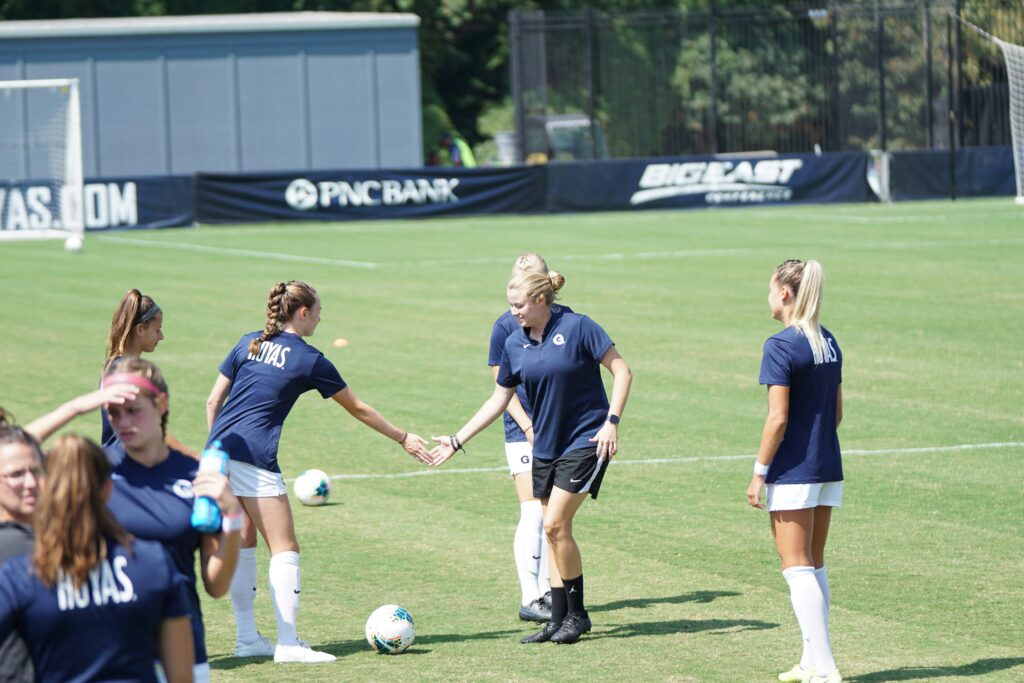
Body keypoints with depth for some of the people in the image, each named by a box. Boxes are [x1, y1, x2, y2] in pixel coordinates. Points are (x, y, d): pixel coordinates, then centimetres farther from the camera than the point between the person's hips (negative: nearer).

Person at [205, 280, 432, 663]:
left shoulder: (248, 343, 13)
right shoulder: (309, 360, -1)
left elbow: (213, 402, 13)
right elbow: (358, 409, 9)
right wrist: (403, 439, 19)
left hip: (218, 450, 7)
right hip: (255, 458, -7)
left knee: (240, 541, 15)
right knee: (284, 547, -3)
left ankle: (246, 638, 17)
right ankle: (288, 643, -9)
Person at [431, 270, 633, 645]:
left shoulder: (576, 327, -13)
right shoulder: (514, 344, 4)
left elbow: (621, 371, -9)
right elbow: (499, 400, 13)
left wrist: (612, 421, -18)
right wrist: (456, 441, 12)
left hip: (585, 441, -6)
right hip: (545, 445, 6)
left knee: (555, 525, -13)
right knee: (552, 530, 6)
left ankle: (577, 614, 0)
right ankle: (559, 620, 13)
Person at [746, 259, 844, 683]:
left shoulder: (781, 347, -15)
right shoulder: (829, 343, 8)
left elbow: (778, 418, -17)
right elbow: (836, 412, 13)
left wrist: (759, 472, -11)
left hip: (793, 473, -8)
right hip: (828, 469, 8)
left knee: (798, 569, -3)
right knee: (814, 565, 15)